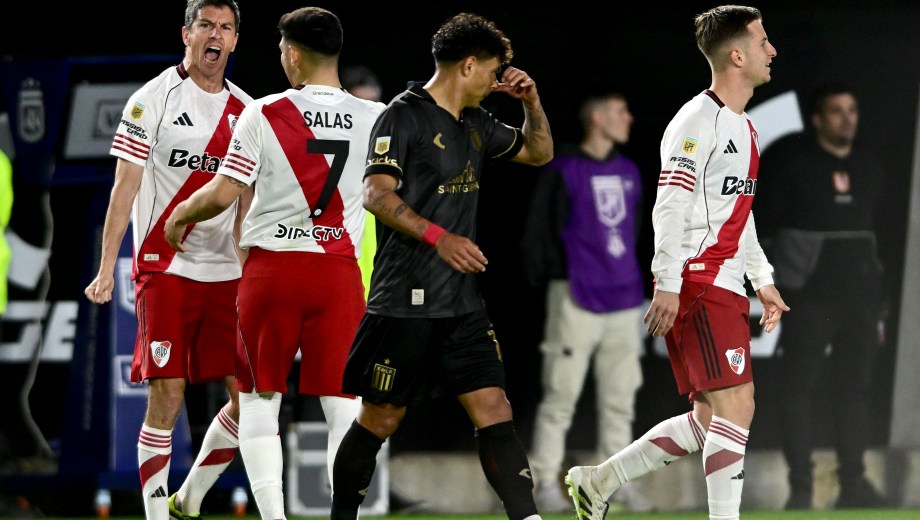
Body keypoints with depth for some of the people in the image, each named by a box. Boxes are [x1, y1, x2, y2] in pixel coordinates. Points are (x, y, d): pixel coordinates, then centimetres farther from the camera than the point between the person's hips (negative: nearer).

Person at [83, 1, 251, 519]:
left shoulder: (246, 110, 11)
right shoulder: (154, 99, -4)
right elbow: (126, 186, -6)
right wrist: (107, 268, -11)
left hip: (227, 276, 5)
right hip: (165, 268, -5)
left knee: (249, 398, 0)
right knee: (167, 398, -9)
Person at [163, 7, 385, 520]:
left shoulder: (263, 114, -6)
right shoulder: (374, 118, 0)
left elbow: (223, 194, -6)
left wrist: (180, 216, 12)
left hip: (271, 265, -1)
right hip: (339, 270, 1)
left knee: (260, 400, 8)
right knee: (344, 402, 3)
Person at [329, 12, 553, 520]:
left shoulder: (475, 123, 15)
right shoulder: (404, 115, -9)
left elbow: (538, 153, 29)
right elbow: (377, 194, -18)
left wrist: (532, 102, 11)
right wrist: (439, 236, -27)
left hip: (463, 302, 7)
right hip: (405, 302, -7)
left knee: (494, 411, -4)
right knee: (380, 419, 3)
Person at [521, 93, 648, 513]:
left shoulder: (629, 172, 13)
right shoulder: (563, 172, -6)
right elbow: (537, 234, -5)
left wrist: (629, 278, 15)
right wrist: (550, 281, -6)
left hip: (623, 299, 7)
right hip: (577, 299, -7)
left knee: (620, 396, 8)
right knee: (561, 394, -6)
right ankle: (545, 483, -2)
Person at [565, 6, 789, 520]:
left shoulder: (744, 128, 19)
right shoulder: (697, 122, -12)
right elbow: (669, 208, -17)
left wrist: (763, 279, 25)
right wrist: (668, 284, -23)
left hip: (726, 287, 10)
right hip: (697, 285, -10)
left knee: (710, 420, 10)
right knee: (736, 405, -16)